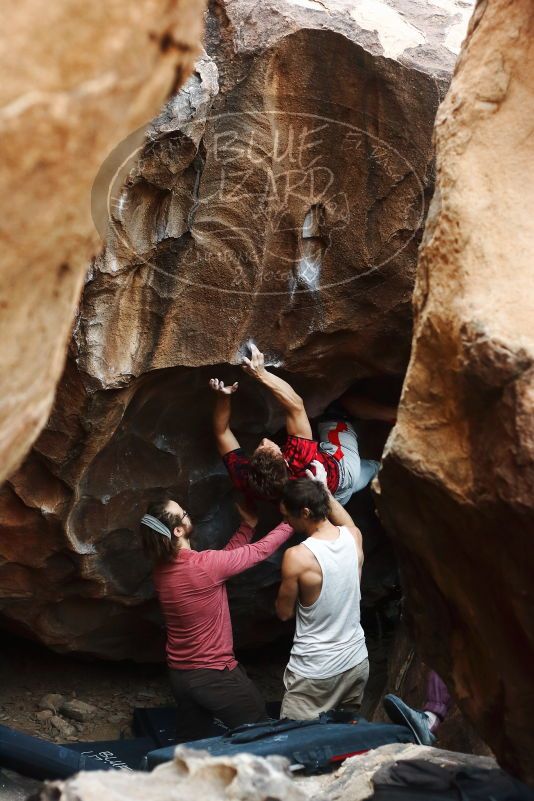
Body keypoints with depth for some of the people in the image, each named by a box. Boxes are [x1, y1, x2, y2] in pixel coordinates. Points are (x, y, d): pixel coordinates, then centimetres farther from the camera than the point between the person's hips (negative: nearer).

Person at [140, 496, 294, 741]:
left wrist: (248, 525, 9)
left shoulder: (161, 568, -3)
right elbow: (260, 551, -13)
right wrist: (292, 523, 0)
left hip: (180, 675, 7)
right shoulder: (204, 565, -26)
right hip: (215, 674, -7)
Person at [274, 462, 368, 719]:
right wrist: (323, 488, 23)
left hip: (316, 674, -6)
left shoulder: (297, 557, -22)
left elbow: (284, 613, -8)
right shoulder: (353, 536, -6)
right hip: (357, 663, 6)